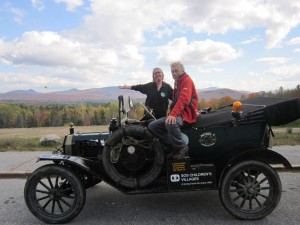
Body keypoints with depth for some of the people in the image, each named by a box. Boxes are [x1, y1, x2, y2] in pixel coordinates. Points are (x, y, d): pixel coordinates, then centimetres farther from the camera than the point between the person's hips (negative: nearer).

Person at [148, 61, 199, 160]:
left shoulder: (187, 80, -6)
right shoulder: (177, 82, 24)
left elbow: (183, 99, -23)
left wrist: (173, 114, -36)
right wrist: (172, 114, 13)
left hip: (185, 113, -9)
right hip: (176, 113, 9)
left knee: (170, 123, -41)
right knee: (152, 126, -5)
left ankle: (182, 147, -19)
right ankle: (173, 145, -8)